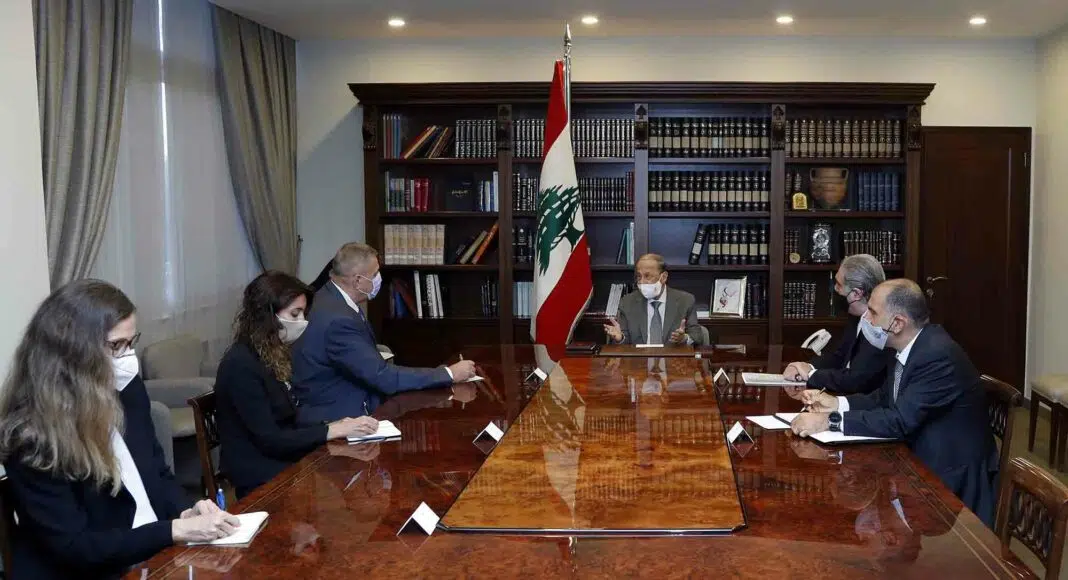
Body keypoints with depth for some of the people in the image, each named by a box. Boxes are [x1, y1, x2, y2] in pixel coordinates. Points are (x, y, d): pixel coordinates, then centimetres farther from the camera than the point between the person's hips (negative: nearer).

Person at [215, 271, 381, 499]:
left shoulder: (276, 354, 9)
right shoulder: (241, 365, -19)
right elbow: (268, 439, -21)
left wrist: (332, 425, -4)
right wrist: (334, 431, -19)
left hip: (288, 460, 8)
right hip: (262, 478, -8)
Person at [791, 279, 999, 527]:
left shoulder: (939, 355, -25)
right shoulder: (910, 346, 2)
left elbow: (900, 420, -30)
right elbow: (884, 398, 13)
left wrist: (829, 421, -30)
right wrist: (837, 403, -3)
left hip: (952, 478, -8)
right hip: (920, 460, 8)